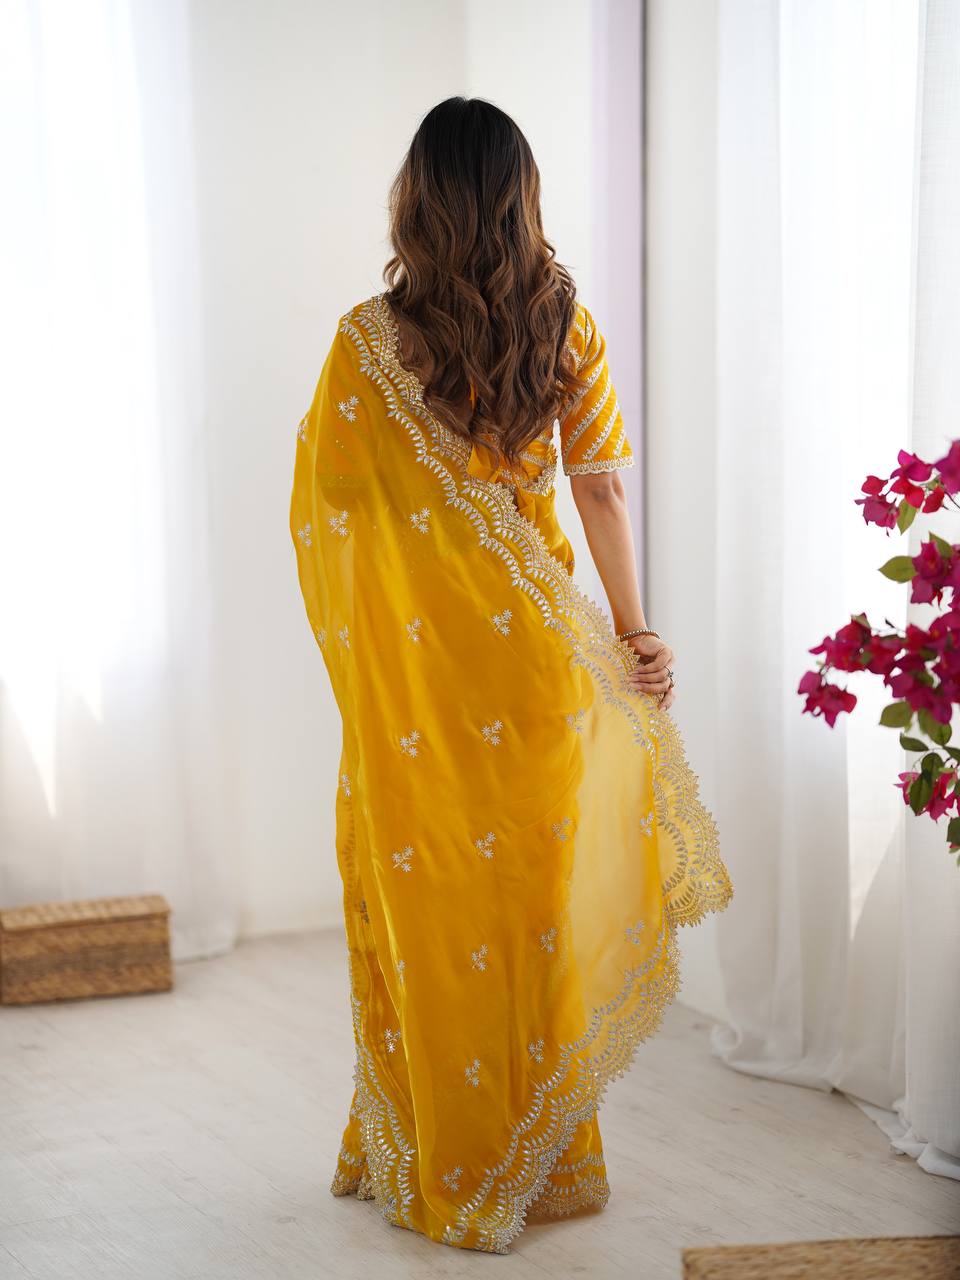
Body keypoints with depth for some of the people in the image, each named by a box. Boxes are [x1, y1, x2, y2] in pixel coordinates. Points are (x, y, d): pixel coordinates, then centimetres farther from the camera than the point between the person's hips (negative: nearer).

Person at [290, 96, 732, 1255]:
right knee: (536, 891, 12)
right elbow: (602, 489, -1)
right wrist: (632, 628, 4)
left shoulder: (371, 339, -10)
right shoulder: (566, 326, -2)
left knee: (428, 893, 9)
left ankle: (438, 1168, 20)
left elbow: (322, 502, -5)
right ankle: (547, 1160, 23)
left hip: (409, 653, -2)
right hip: (534, 648, 2)